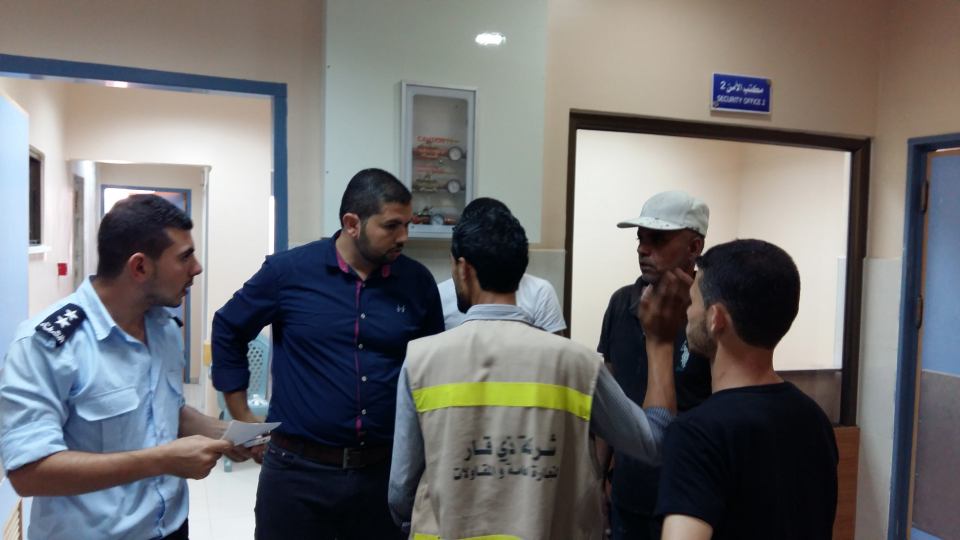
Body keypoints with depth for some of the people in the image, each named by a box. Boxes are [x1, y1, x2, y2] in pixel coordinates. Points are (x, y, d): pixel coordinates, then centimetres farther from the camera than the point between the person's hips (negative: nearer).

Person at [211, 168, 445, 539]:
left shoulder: (417, 282, -1)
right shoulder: (289, 270, -7)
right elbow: (228, 331, 6)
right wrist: (243, 419, 5)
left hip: (386, 469, 2)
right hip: (299, 470, -1)